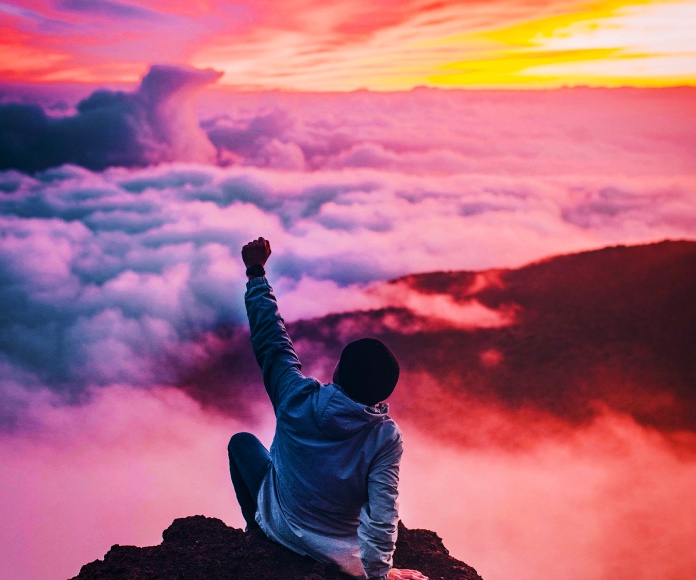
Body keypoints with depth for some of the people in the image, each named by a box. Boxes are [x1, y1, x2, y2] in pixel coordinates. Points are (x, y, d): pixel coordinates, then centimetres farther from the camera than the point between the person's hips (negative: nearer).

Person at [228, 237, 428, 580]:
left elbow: (270, 338, -14)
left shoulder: (298, 400, -26)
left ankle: (256, 528, 34)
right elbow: (382, 514, -27)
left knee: (241, 441, 22)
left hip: (280, 528, 0)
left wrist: (256, 273, -5)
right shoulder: (387, 438, -27)